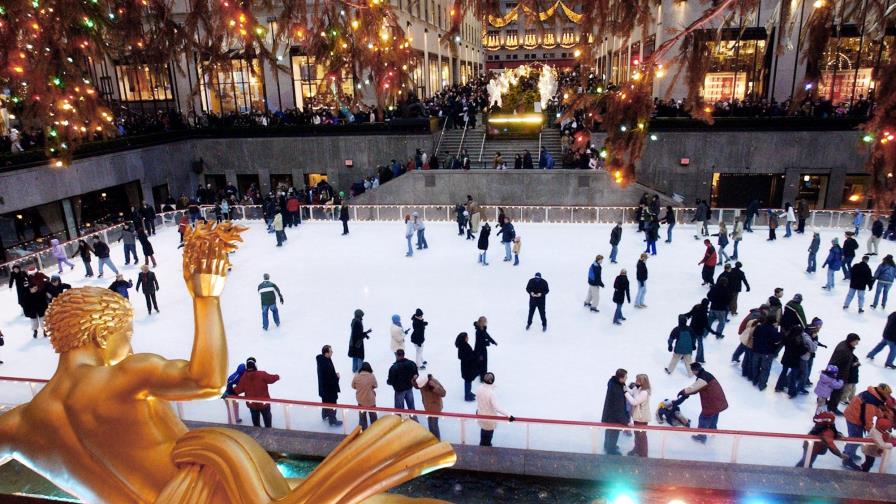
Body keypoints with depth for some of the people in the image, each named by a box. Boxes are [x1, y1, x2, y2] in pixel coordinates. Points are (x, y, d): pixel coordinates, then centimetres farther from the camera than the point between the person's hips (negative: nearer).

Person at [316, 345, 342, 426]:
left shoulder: (321, 359, -9)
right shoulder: (327, 364, -38)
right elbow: (332, 379, -31)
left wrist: (335, 375, 1)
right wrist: (337, 377, -13)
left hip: (323, 386, 9)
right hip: (330, 388, -9)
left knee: (325, 402, 30)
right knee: (332, 405, 12)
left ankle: (325, 416, 52)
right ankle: (333, 421, 31)